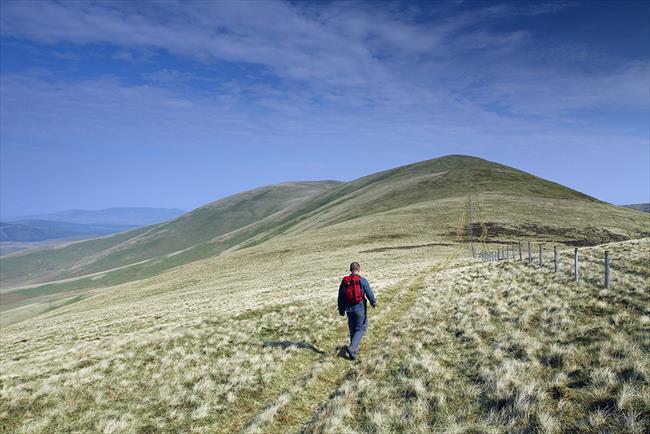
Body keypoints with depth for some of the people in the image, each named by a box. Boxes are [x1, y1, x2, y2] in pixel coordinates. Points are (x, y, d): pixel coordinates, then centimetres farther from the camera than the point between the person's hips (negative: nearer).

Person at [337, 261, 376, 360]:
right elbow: (369, 294, -7)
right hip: (360, 309, -4)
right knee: (360, 329, 6)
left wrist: (341, 310, 17)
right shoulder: (362, 281, -13)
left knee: (352, 329, 19)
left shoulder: (344, 281, 1)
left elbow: (340, 297, 7)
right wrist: (373, 303, 13)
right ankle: (352, 348, -11)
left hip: (349, 309, 5)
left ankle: (355, 349, 30)